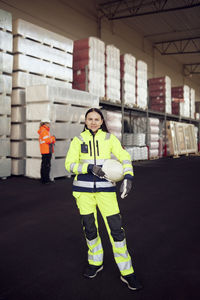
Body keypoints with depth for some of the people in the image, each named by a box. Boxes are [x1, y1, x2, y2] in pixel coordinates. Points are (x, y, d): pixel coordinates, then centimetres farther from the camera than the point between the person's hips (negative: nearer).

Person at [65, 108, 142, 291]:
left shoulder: (110, 138, 4)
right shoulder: (78, 140, 4)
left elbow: (124, 157, -4)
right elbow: (70, 164, -2)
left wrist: (128, 177, -21)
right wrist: (90, 168, -18)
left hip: (105, 188, -1)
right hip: (83, 189, 1)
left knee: (116, 228, -4)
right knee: (89, 228, 10)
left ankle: (127, 273, 10)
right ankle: (96, 262, 34)